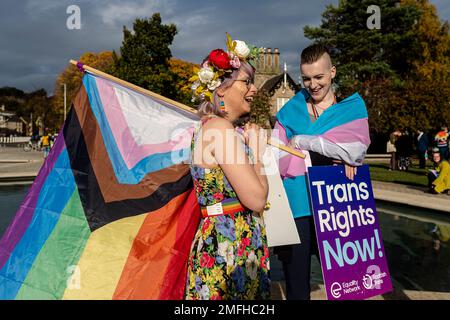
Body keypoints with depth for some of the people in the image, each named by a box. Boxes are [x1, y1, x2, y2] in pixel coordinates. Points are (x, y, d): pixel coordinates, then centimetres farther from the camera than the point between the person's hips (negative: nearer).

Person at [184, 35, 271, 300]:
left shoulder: (209, 126, 11)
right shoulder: (221, 128, -17)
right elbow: (257, 199, -20)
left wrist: (248, 143, 9)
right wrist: (256, 149, -7)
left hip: (219, 239, 9)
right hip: (230, 244, -9)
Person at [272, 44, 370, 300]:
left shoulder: (352, 106, 5)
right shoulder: (291, 109, 7)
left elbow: (356, 150, -13)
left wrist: (302, 141, -10)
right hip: (297, 207, 1)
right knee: (297, 288, 9)